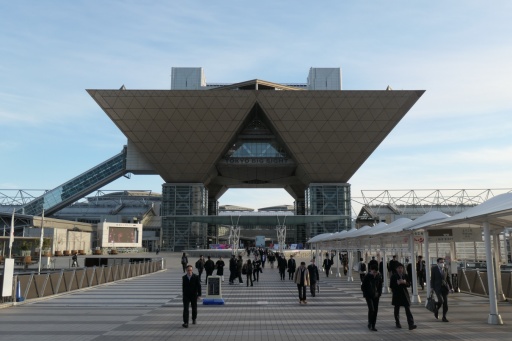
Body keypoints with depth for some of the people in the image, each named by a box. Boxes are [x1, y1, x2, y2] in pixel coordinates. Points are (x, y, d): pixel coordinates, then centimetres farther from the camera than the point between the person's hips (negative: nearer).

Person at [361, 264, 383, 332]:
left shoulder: (379, 276, 0)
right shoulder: (367, 277, -11)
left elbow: (380, 286, 13)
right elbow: (363, 287, -3)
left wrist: (379, 293, 2)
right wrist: (366, 294, -8)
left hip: (376, 296, 4)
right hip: (369, 296, -4)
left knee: (375, 310, 3)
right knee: (371, 309, -15)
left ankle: (373, 325, 14)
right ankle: (370, 324, 0)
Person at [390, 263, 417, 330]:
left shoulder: (405, 276, 8)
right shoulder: (393, 276, -2)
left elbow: (409, 284, 5)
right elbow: (391, 285, -7)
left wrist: (404, 282, -15)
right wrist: (397, 283, -20)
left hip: (405, 295, 2)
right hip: (397, 295, -2)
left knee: (408, 309, -8)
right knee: (397, 309, 9)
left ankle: (411, 324, -14)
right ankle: (397, 323, 24)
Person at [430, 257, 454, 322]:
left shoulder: (445, 269, 9)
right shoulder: (434, 269, -3)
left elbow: (448, 279, 11)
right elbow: (432, 278, -4)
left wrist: (451, 287, 5)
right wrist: (432, 287, -9)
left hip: (445, 287, 4)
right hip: (437, 287, -4)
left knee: (445, 302, 0)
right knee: (441, 301, -18)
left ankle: (444, 317, 10)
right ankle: (436, 310, 12)